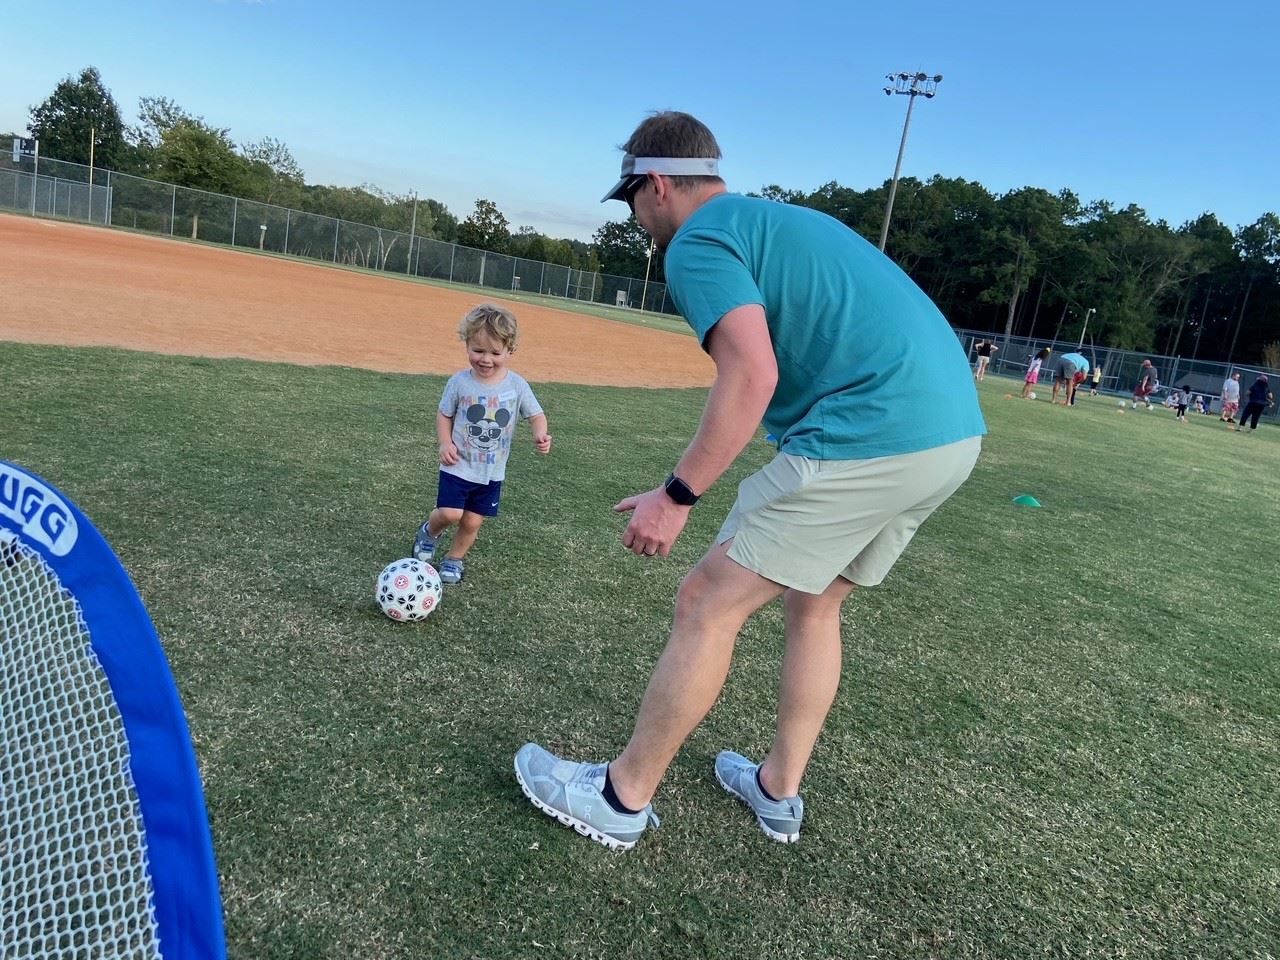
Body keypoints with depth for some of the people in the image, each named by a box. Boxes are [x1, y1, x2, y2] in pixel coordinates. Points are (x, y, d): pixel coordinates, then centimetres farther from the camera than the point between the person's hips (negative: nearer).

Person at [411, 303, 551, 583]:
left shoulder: (517, 385, -8)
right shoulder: (459, 382, -10)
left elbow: (536, 415, 0)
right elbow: (444, 415, 1)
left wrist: (540, 435, -21)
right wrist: (445, 442, -14)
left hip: (492, 471, 2)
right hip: (459, 466, -1)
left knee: (472, 522, 7)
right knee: (450, 513, -12)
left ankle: (454, 558, 34)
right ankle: (429, 530, 23)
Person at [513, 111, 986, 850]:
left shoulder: (698, 242, -2)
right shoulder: (787, 218, 26)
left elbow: (753, 376, -18)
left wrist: (677, 495, -12)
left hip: (873, 438, -9)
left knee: (708, 604, 1)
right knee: (814, 605, 22)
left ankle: (622, 798, 14)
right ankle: (779, 790, 34)